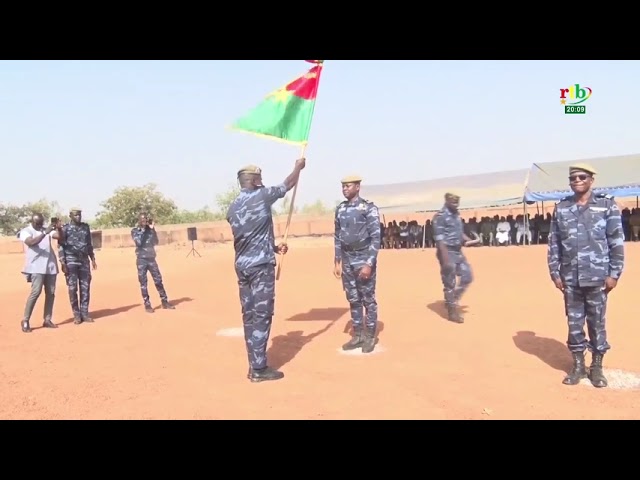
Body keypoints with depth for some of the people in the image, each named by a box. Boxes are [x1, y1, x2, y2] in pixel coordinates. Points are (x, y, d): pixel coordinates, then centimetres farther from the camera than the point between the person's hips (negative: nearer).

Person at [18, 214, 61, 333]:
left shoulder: (47, 230, 13)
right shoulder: (25, 231, -1)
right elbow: (31, 242, -21)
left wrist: (58, 227, -18)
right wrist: (45, 233, -29)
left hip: (51, 266, 5)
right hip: (36, 267, -5)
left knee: (51, 293, 5)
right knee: (36, 292, -14)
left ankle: (47, 320, 12)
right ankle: (25, 320, -5)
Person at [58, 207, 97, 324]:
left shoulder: (86, 227, 11)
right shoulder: (65, 228, -2)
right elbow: (60, 246, -5)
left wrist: (93, 259, 13)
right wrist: (62, 263, -13)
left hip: (84, 260, 4)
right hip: (71, 261, -4)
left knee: (85, 287, 3)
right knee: (72, 288, -1)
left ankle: (84, 313, 10)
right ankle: (76, 314, 6)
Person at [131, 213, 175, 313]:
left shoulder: (150, 229, 9)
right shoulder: (134, 231, -1)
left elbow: (156, 242, 1)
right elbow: (138, 242, -16)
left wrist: (152, 229, -5)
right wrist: (142, 230, -12)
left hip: (152, 258, 3)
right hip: (141, 259, -3)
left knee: (158, 280, 4)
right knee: (143, 282, -1)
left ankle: (165, 302, 10)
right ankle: (147, 304, 5)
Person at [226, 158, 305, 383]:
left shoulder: (233, 207, 12)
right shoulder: (261, 195, -7)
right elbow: (289, 184, 7)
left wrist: (273, 247, 26)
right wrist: (298, 166, 25)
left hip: (242, 265, 7)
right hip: (261, 265, -7)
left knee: (249, 315, 11)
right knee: (261, 315, -3)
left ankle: (254, 365, 18)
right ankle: (259, 368, 0)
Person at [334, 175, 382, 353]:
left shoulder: (369, 208, -9)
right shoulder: (340, 209, 9)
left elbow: (376, 237, -12)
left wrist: (369, 263, -18)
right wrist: (337, 262, 10)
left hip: (364, 258, -6)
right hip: (347, 260, 6)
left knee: (368, 299, 2)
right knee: (353, 300, 11)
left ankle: (370, 337, 13)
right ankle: (357, 336, 21)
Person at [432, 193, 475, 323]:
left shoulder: (456, 215, 11)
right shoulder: (440, 216, -15)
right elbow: (440, 240, -20)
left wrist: (467, 240, 1)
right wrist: (446, 259, -25)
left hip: (458, 251, 8)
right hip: (448, 252, -8)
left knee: (468, 276, 11)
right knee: (449, 283, 0)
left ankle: (453, 300, 25)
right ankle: (452, 311, 11)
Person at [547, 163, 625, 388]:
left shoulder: (607, 205, -1)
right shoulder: (561, 208, 5)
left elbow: (617, 241, -3)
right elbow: (553, 243, 7)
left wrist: (614, 273, -7)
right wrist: (554, 272, 2)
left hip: (597, 276, -2)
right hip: (570, 277, 2)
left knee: (597, 323, 7)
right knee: (574, 323, 9)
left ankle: (597, 367, 21)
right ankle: (578, 365, 22)